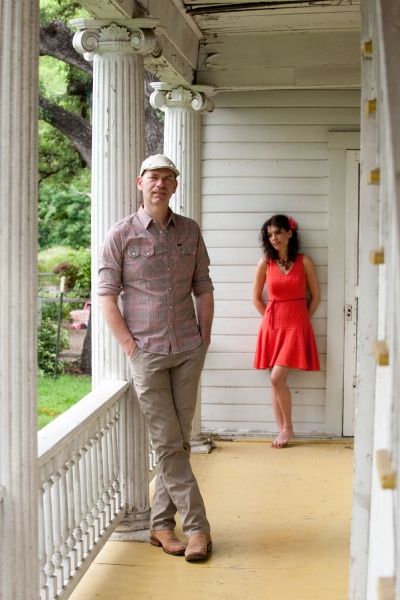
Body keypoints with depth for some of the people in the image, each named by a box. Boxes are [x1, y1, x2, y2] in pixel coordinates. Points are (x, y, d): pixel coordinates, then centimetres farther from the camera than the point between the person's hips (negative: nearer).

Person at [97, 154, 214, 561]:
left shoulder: (189, 231, 8)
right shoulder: (122, 234, -2)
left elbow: (203, 288, 13)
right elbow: (106, 295, -3)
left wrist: (203, 339, 7)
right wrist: (131, 346, -8)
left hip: (188, 352, 4)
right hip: (147, 354, -4)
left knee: (178, 442, 7)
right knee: (168, 443, -4)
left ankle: (161, 525, 18)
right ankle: (196, 527, 1)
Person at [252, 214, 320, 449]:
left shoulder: (304, 262, -3)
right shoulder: (265, 263, 2)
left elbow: (316, 296, 5)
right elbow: (256, 298, 10)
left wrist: (302, 321, 4)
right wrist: (272, 319, 7)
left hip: (296, 326, -3)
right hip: (272, 325, 3)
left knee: (277, 378, -13)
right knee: (277, 381, 3)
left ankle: (288, 427, 3)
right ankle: (283, 430, 11)